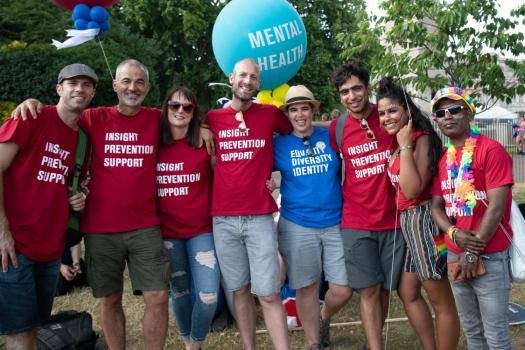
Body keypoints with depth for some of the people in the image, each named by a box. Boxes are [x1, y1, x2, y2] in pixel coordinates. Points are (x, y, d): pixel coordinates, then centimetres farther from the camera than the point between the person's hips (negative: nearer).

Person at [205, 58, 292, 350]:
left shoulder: (271, 114, 3)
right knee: (240, 290, 10)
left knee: (269, 294, -4)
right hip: (223, 219, 2)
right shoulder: (212, 119, 7)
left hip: (260, 218, -1)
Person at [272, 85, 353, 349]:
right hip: (297, 226, -1)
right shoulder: (278, 144, 1)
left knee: (343, 290, 4)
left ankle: (323, 318, 37)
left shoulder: (331, 137, 3)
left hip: (336, 223, 1)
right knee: (306, 288, 9)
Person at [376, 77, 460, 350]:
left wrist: (406, 145, -22)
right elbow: (401, 187, 8)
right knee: (408, 293, 17)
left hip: (422, 220, -10)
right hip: (407, 222, 10)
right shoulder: (397, 142, 11)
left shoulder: (421, 138, -15)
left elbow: (412, 188, -24)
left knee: (441, 301, 1)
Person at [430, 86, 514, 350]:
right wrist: (454, 234, -10)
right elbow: (437, 205, 11)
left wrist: (473, 253, -15)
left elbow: (496, 208, -16)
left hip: (489, 257, -6)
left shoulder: (491, 150, -11)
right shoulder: (443, 158, 11)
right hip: (455, 256, 6)